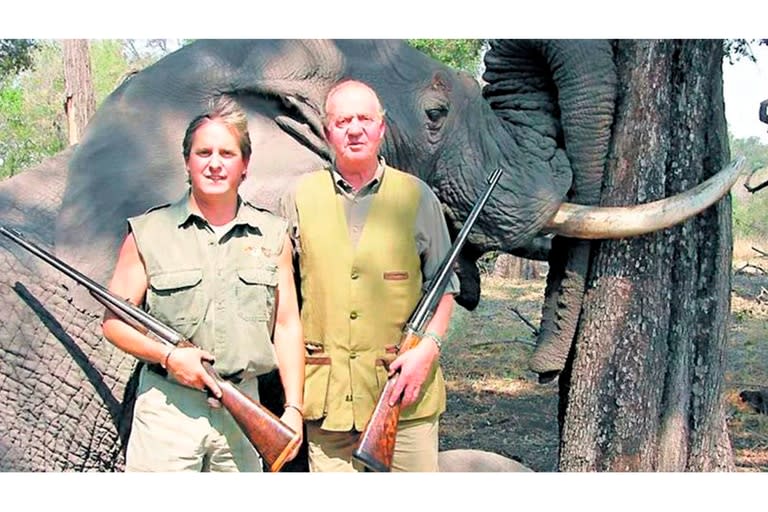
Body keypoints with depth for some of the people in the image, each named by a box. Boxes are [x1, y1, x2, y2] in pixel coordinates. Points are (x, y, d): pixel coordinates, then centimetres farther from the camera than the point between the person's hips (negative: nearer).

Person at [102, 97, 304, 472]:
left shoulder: (272, 236, 9)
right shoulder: (148, 233, 2)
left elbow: (287, 327, 10)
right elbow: (114, 322, 3)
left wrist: (293, 408, 3)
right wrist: (169, 356, -13)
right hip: (167, 408, -2)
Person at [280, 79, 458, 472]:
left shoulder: (417, 196, 6)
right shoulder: (300, 199, 8)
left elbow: (443, 287, 9)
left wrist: (428, 347, -7)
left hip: (405, 385, -1)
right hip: (326, 392, 1)